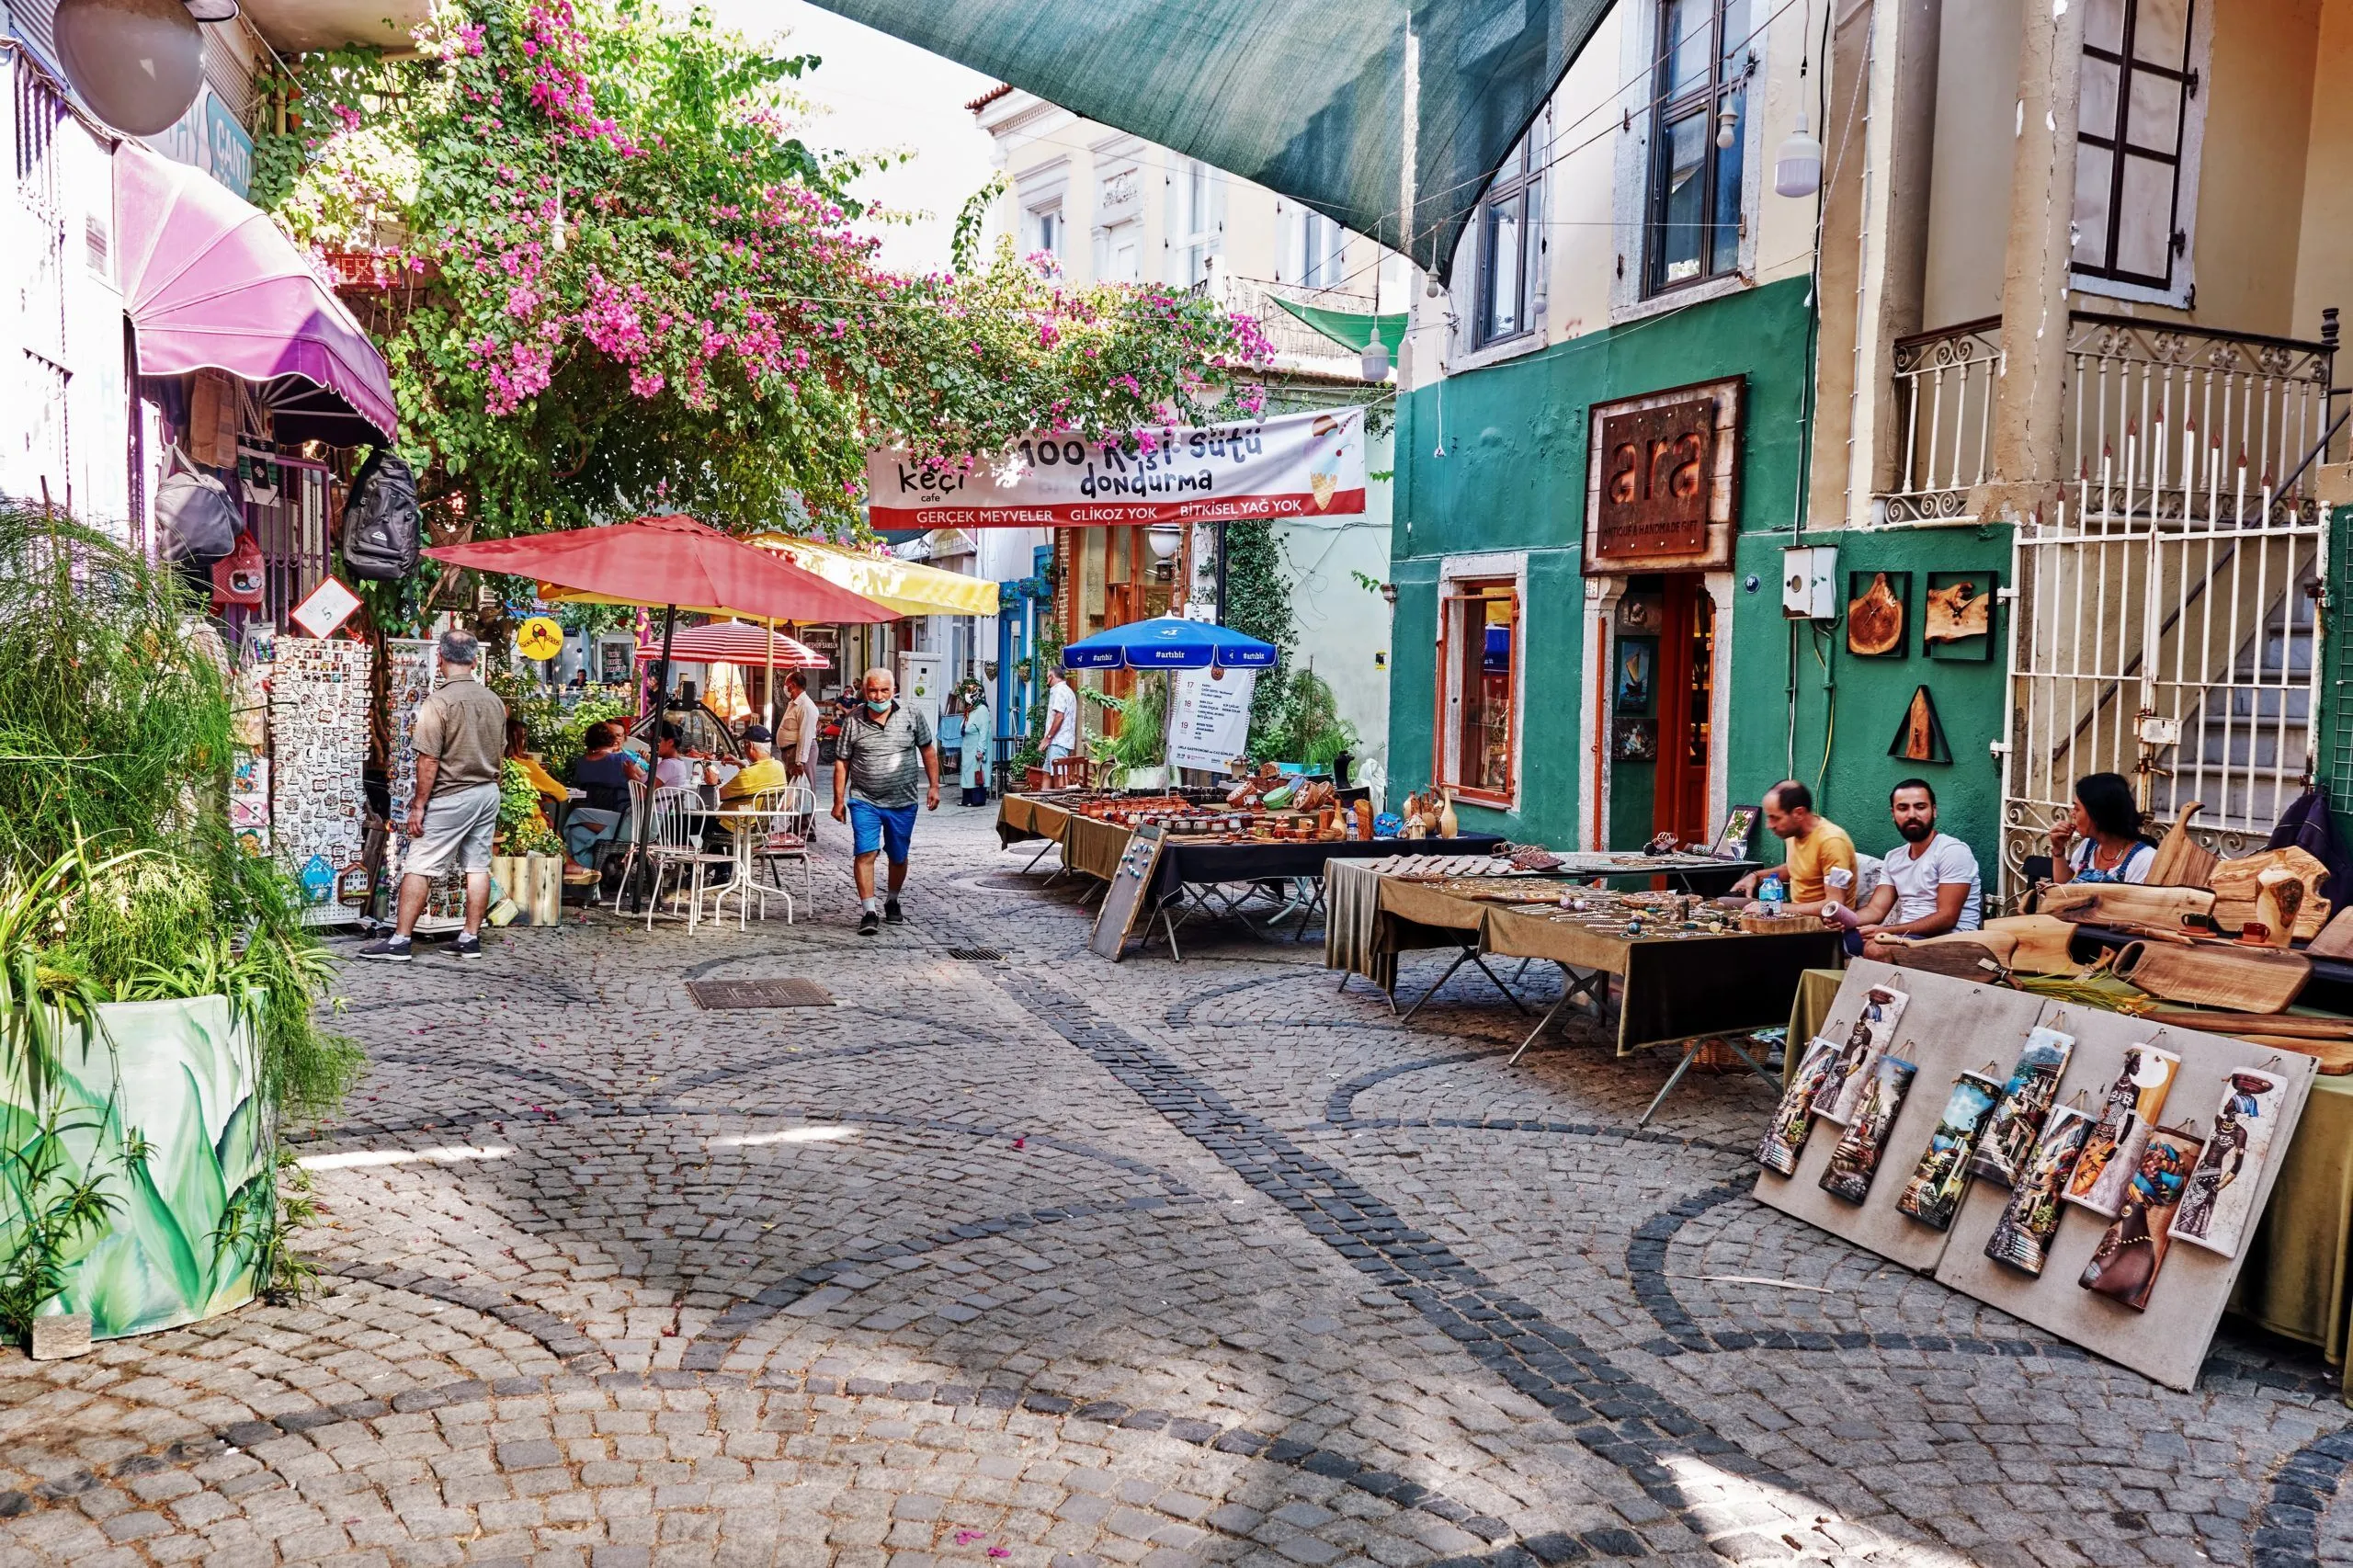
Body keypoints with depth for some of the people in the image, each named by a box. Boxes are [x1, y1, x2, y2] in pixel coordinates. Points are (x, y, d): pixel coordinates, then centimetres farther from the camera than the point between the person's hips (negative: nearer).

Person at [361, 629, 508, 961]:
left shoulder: (438, 702, -16)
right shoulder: (494, 700, 5)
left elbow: (429, 761, -17)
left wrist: (418, 806, -11)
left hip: (450, 797, -7)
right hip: (488, 793, 7)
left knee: (418, 868, -1)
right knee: (478, 866, 9)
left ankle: (399, 941, 0)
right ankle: (471, 939, 14)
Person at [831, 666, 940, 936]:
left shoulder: (912, 717, -2)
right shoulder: (853, 722, -3)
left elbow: (928, 750, 8)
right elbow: (841, 762, 2)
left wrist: (934, 786, 3)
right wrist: (839, 800, 0)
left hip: (903, 803, 1)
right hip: (864, 802, -1)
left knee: (899, 857, 13)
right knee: (865, 854, -13)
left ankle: (893, 902, 35)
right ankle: (868, 912, -9)